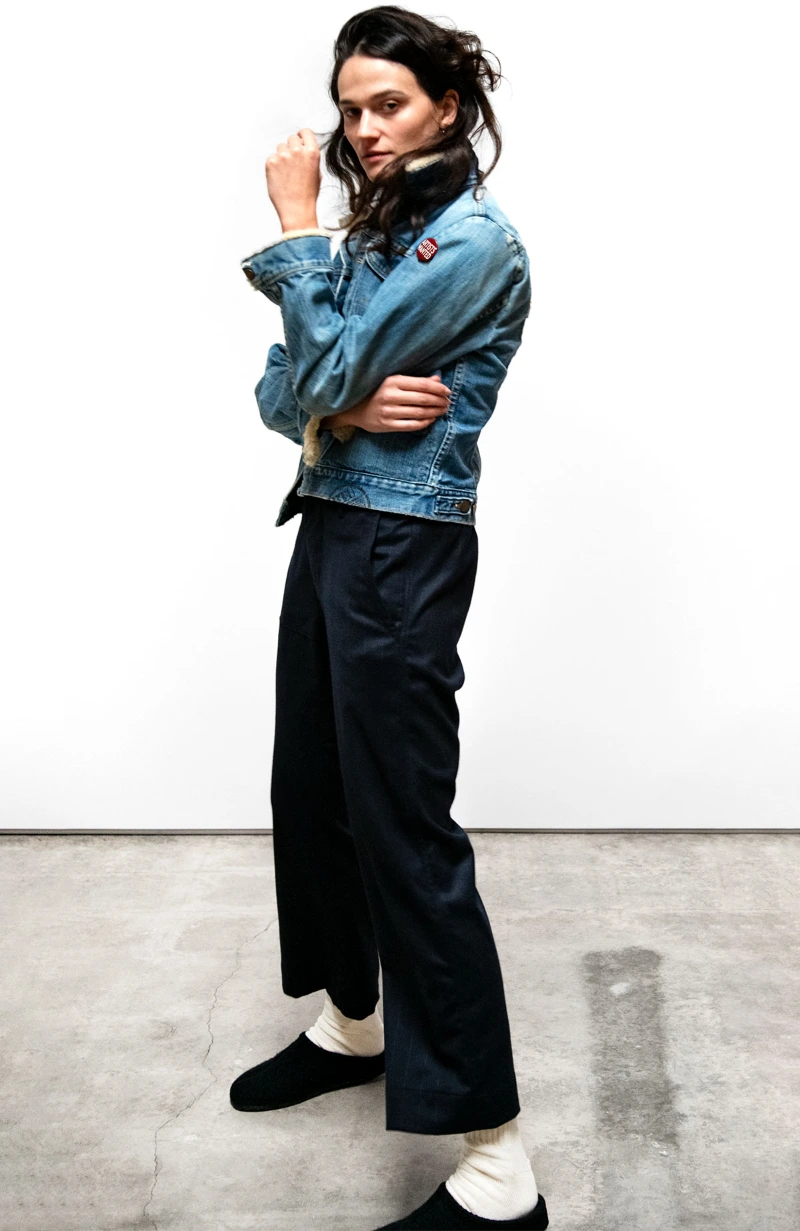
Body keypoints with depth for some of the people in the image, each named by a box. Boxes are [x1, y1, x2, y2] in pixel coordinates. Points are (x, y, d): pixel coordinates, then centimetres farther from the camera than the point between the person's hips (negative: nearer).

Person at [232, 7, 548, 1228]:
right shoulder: (371, 228, 15)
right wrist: (348, 405, -13)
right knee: (311, 790, 16)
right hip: (329, 530, 9)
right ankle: (352, 1023, 39)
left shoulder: (475, 240, -11)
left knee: (405, 829, -9)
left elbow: (330, 365, -18)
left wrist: (295, 226, -7)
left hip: (404, 552, -9)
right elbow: (279, 393, 7)